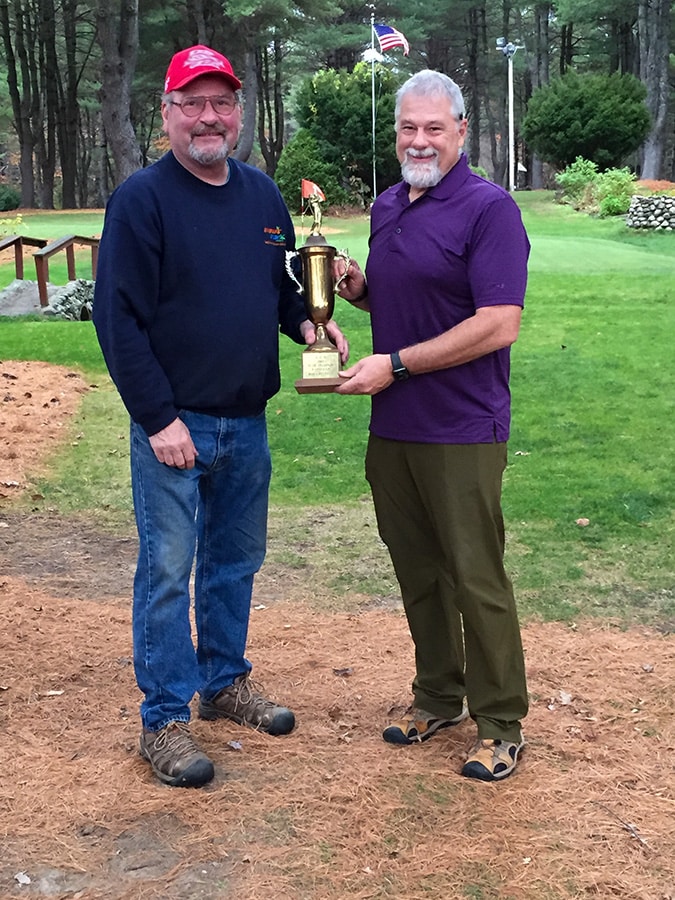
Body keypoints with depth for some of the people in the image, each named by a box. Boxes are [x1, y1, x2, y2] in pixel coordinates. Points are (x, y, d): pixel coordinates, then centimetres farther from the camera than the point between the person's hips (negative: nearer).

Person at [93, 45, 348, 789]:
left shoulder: (263, 195, 8)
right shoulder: (143, 199, -10)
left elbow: (282, 286, 19)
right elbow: (118, 317, -14)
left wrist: (307, 322, -3)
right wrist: (158, 418, -18)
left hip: (247, 421, 6)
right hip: (174, 425, -6)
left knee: (236, 561, 16)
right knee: (167, 572, 1)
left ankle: (225, 681, 33)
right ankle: (164, 720, 12)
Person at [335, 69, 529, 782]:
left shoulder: (489, 209, -12)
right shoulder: (387, 207, 12)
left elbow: (499, 325, -20)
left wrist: (396, 364, -18)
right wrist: (355, 284, 1)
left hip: (461, 430, -7)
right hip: (392, 427, 7)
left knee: (476, 577, 2)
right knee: (417, 570, 16)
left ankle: (499, 724, 17)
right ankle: (437, 697, 32)